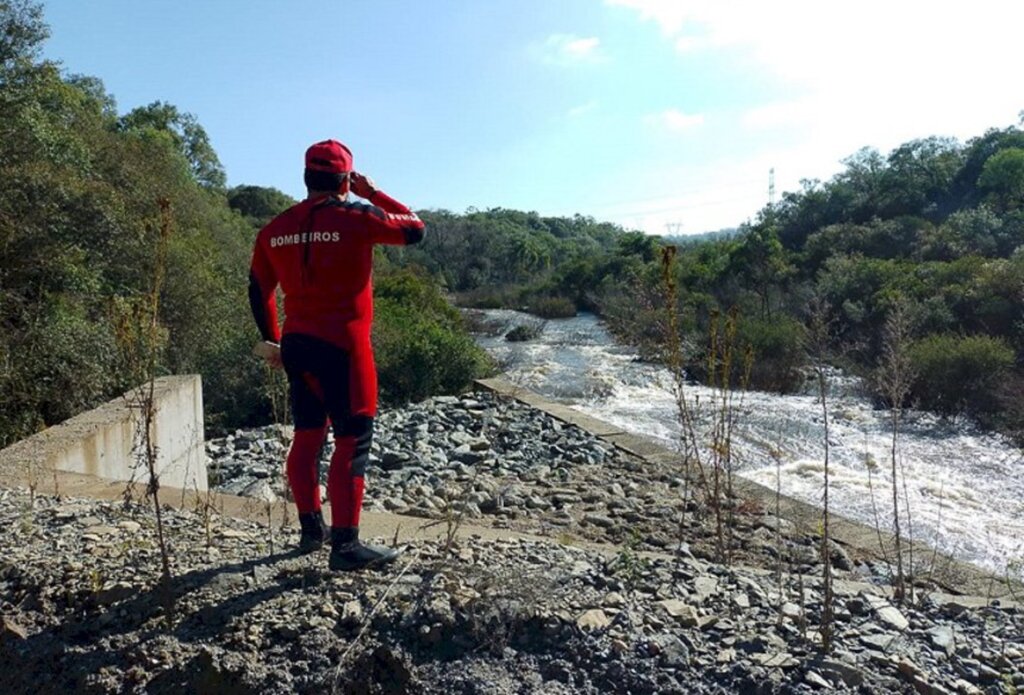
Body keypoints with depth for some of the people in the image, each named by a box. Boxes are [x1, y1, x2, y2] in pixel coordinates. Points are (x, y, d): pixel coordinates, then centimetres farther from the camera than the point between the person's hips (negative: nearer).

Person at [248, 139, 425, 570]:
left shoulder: (275, 229, 7)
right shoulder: (356, 219, -10)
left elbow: (258, 291, 14)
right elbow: (415, 230, 2)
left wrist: (273, 341, 25)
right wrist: (372, 193, 10)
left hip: (296, 345, 7)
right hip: (343, 347, -6)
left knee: (307, 436, 16)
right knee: (351, 443, 0)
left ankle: (312, 529, 28)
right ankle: (345, 545, 4)